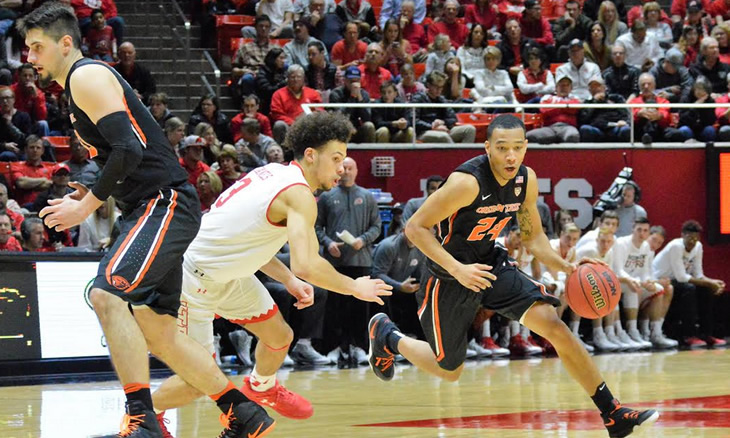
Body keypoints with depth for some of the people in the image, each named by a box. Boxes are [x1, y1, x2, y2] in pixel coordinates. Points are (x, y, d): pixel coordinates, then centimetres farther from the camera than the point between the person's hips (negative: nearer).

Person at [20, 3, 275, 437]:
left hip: (165, 204, -11)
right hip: (157, 209, 11)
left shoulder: (87, 77, -9)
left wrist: (88, 206, -16)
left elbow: (130, 149, -21)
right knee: (157, 331, 11)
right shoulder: (85, 83, 22)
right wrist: (92, 194, 14)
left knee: (107, 295, -25)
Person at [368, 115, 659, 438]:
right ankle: (385, 335, 37)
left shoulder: (526, 180, -8)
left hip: (491, 265, 5)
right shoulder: (467, 181, -29)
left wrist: (566, 267, -12)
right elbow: (415, 227, -25)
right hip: (449, 279, -5)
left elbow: (533, 237, 7)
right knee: (450, 371, 9)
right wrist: (458, 269, -34)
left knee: (555, 327, -12)